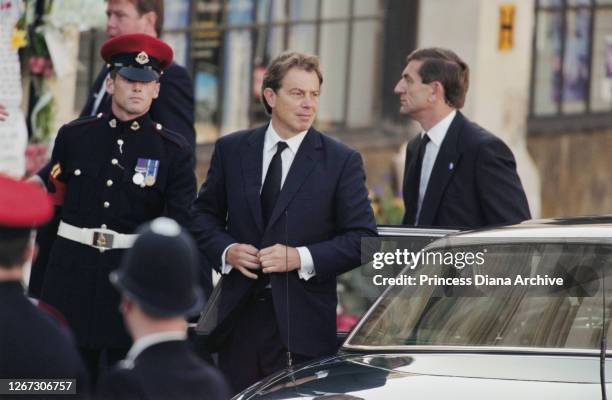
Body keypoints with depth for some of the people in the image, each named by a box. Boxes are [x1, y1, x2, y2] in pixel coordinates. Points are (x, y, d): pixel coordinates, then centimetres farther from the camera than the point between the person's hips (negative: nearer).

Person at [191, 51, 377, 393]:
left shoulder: (343, 161, 0)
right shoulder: (231, 150, 9)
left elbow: (362, 237, -3)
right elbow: (205, 213, 16)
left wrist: (302, 258, -15)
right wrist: (226, 250, -5)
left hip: (302, 323, -3)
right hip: (238, 316, 3)